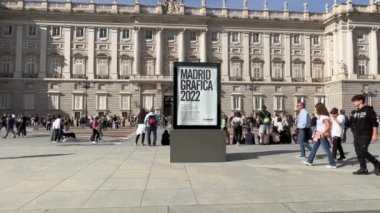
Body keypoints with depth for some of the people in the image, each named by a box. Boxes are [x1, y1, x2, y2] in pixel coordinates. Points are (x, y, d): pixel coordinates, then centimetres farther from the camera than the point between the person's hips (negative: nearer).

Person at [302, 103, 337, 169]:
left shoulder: (325, 117, -17)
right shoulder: (320, 116, 11)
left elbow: (328, 126, -22)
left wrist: (323, 133, -27)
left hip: (322, 136, -10)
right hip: (318, 135, 10)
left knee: (327, 149, -4)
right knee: (314, 148, 13)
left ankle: (333, 164, 5)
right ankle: (309, 161, 20)